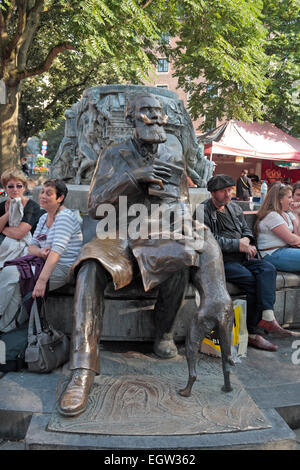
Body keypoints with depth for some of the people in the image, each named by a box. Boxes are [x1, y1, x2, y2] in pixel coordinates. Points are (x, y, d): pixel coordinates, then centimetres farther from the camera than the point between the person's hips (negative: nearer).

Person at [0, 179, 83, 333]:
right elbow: (32, 246, 12)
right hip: (45, 263, 8)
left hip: (62, 269, -8)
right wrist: (41, 252, -14)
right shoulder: (44, 217, 14)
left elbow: (57, 250, -25)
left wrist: (42, 279, -33)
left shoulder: (65, 216, -13)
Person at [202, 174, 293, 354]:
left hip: (241, 257, 7)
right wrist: (238, 244, -15)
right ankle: (253, 332, -18)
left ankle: (267, 317, -33)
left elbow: (246, 229, 24)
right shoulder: (204, 211, -4)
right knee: (253, 281, -25)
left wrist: (246, 240, -2)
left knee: (268, 269, -20)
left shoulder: (235, 207, 21)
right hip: (221, 261, -7)